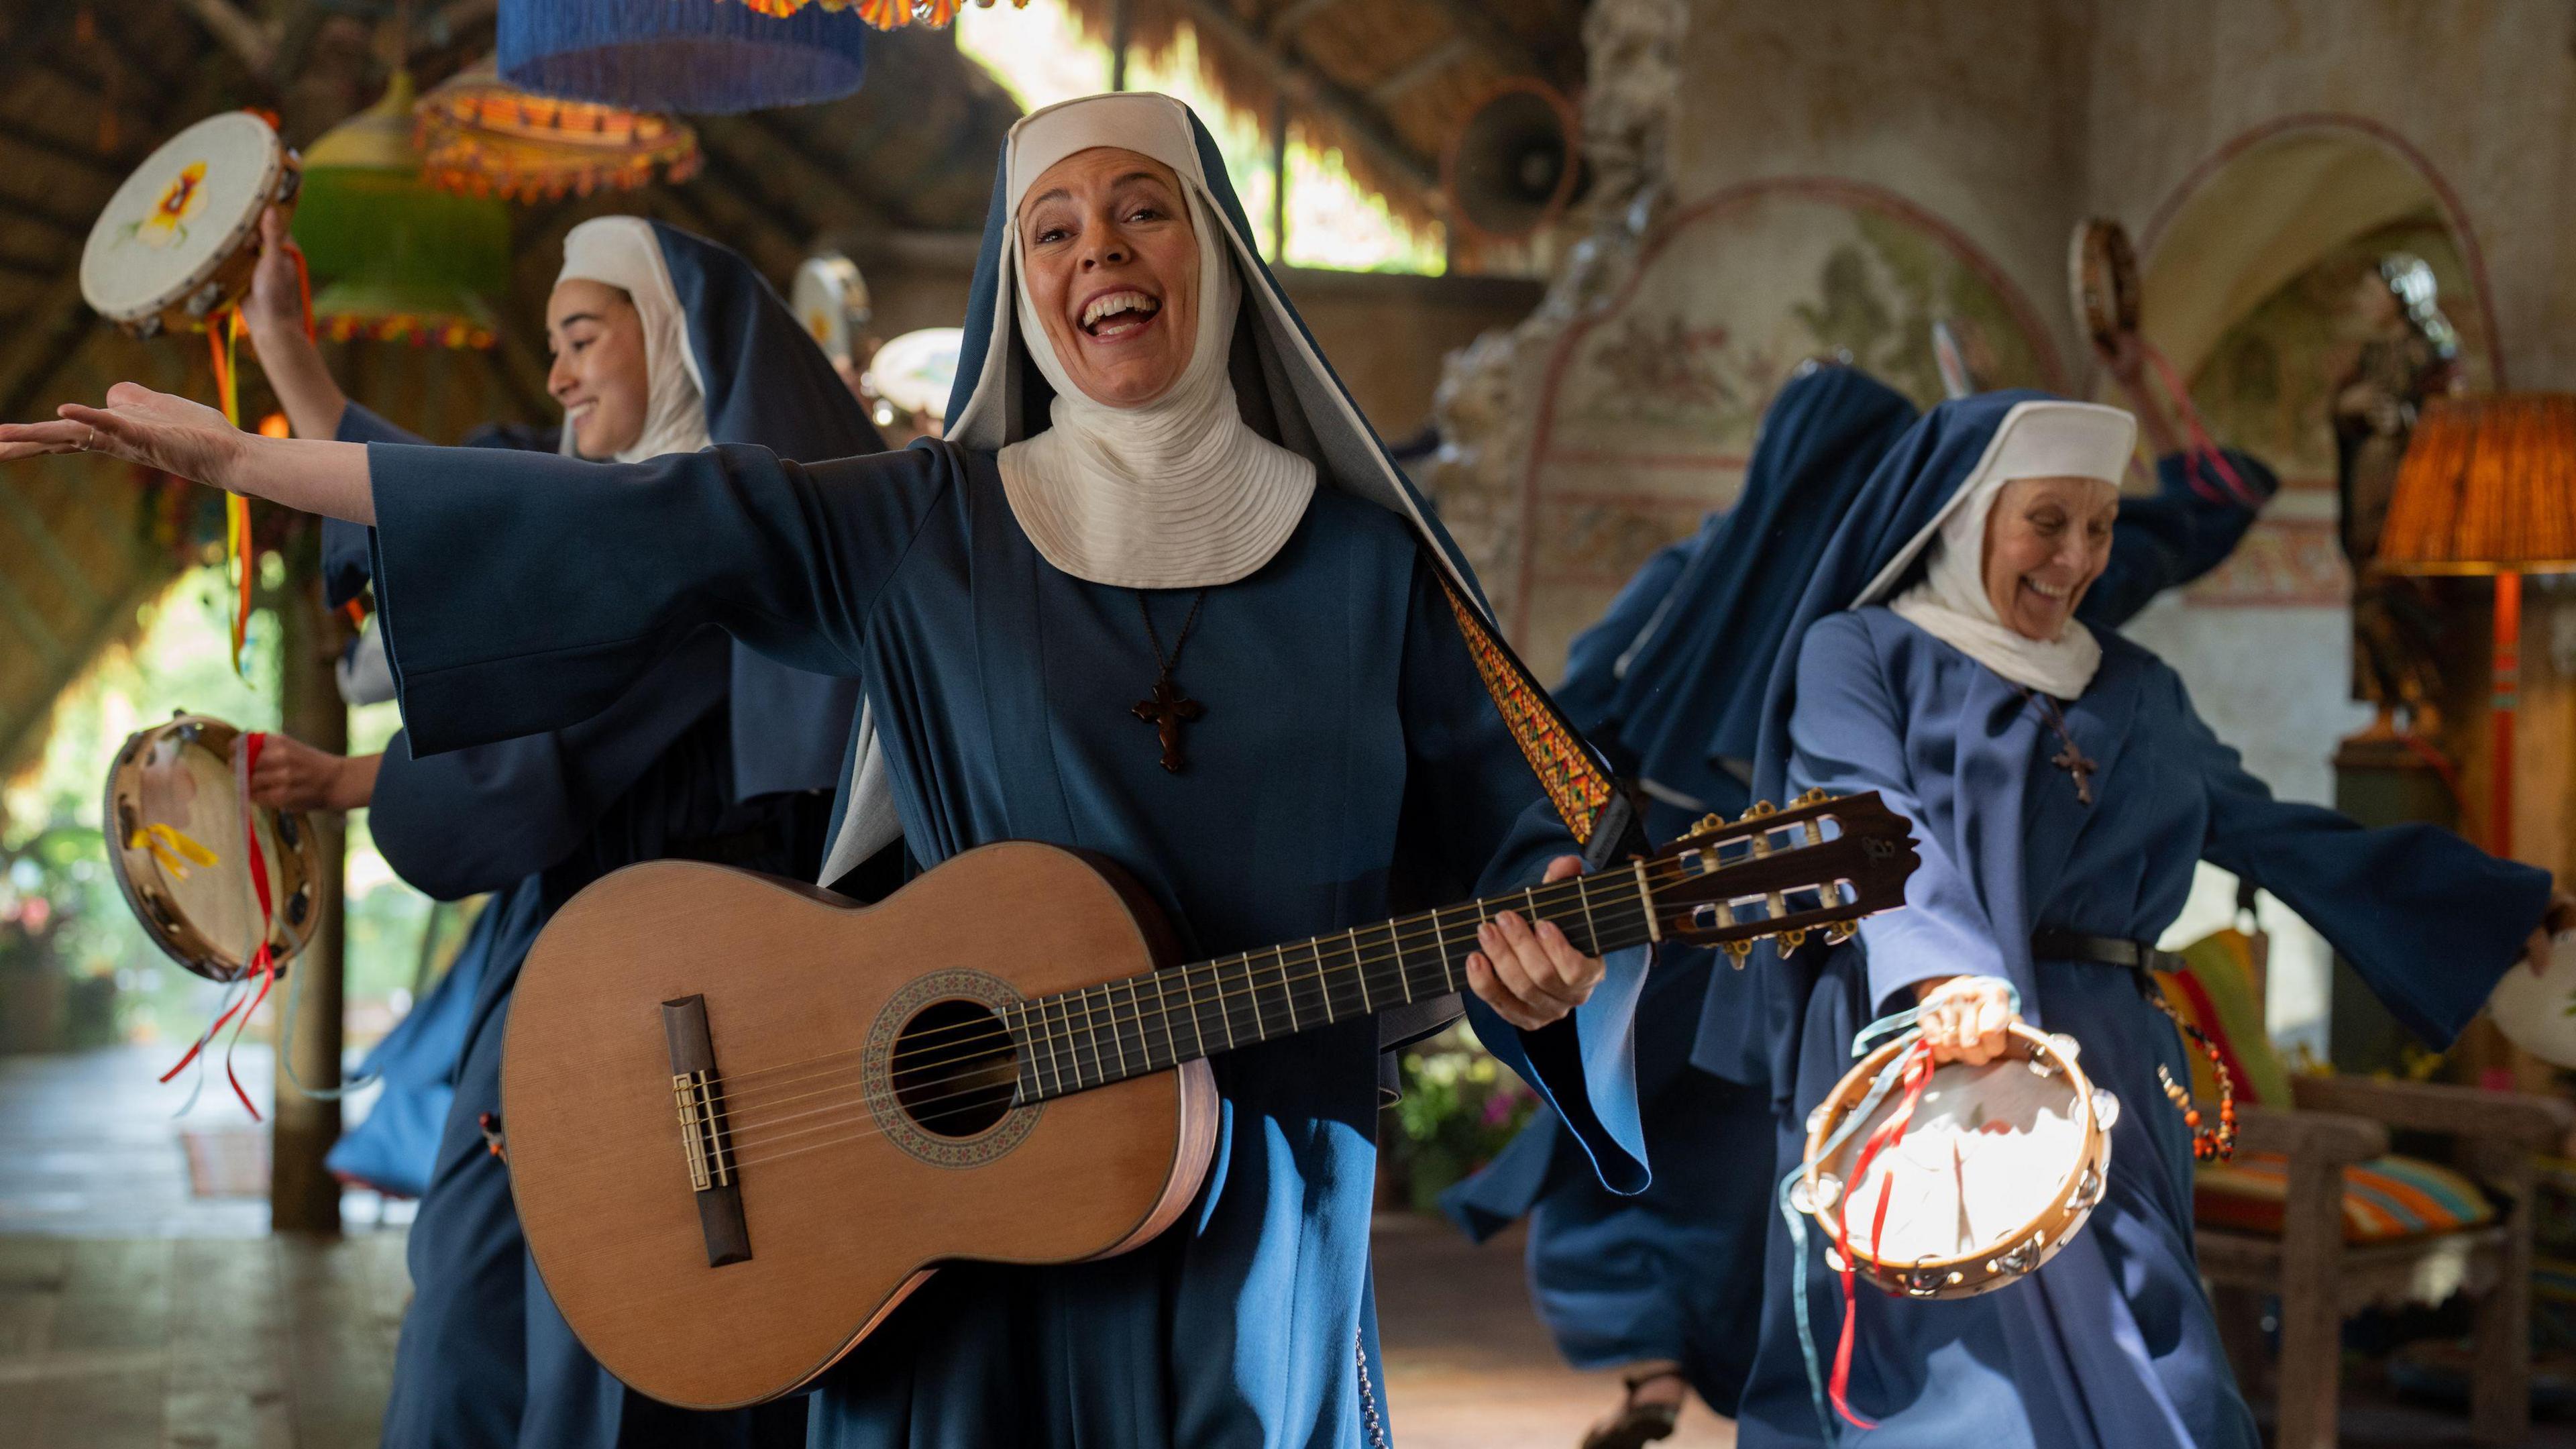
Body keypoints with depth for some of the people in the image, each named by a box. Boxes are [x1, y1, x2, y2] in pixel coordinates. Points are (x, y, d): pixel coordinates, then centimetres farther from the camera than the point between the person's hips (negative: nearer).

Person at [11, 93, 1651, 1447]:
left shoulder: (1365, 560, 2)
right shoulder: (920, 529, 1)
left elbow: (1511, 826, 3)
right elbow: (626, 524, -3)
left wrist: (1553, 939, -20)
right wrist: (236, 453, -6)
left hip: (1255, 1229, 0)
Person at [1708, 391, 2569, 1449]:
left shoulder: (2135, 691, 20)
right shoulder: (1861, 651, 4)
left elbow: (2269, 830, 26)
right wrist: (1944, 974, -32)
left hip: (2104, 1063, 5)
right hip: (1921, 1055, -4)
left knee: (2133, 1353, -9)